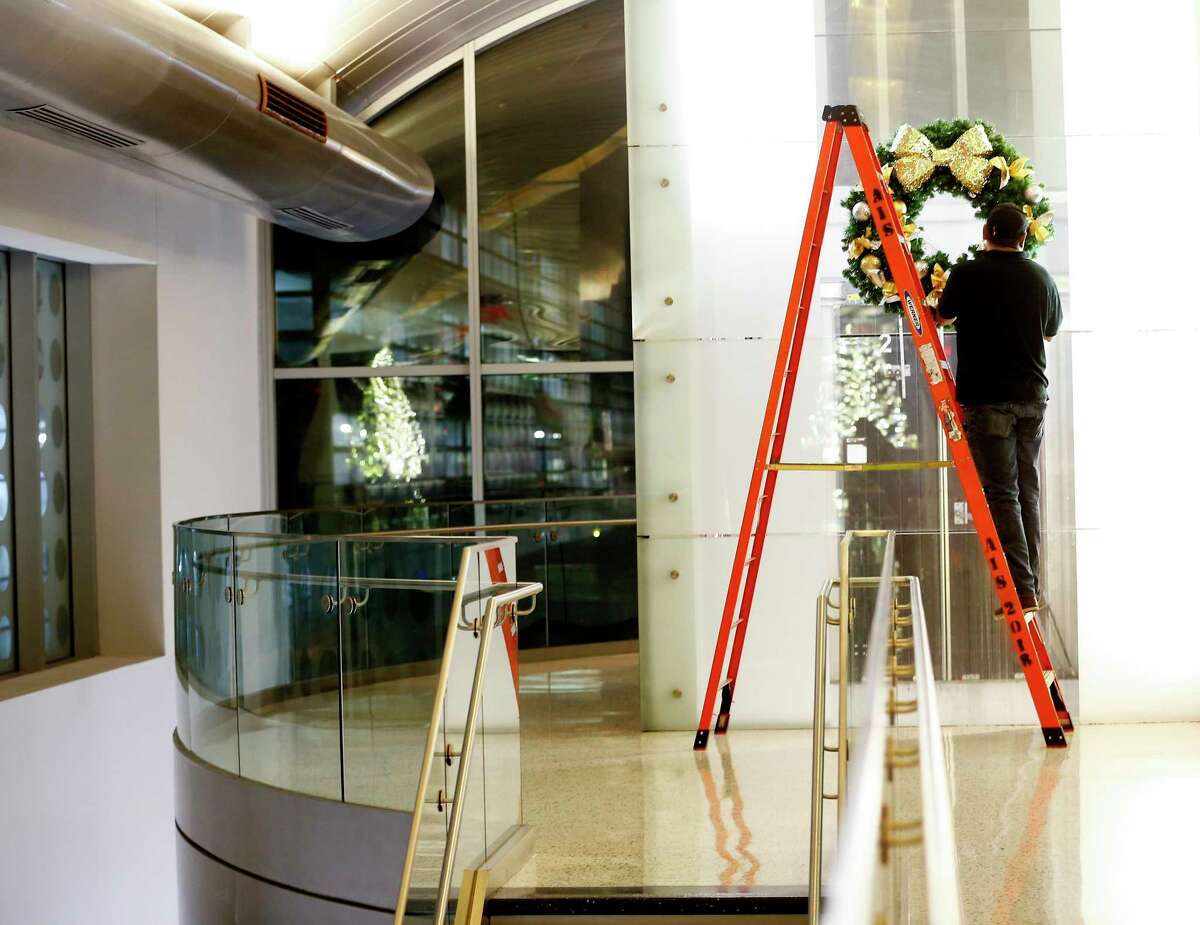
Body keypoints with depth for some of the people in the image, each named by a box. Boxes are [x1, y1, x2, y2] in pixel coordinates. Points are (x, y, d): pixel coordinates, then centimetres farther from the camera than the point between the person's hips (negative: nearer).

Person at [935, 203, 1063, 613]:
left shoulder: (968, 274, -8)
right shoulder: (1041, 278, 6)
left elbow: (943, 317, 11)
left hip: (987, 398, -5)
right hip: (1032, 396, 5)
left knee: (1002, 494, -4)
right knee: (1028, 490, 13)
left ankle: (1023, 590, -9)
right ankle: (1031, 586, 19)